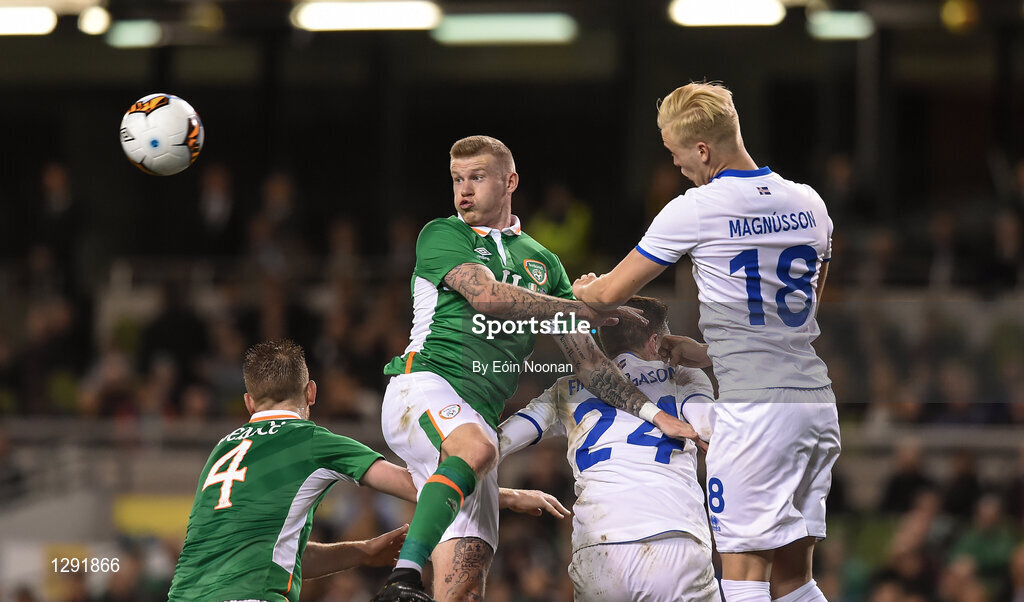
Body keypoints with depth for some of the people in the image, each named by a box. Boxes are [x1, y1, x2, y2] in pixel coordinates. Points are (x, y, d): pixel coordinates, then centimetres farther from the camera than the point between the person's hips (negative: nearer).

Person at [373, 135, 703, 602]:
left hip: (478, 417, 5)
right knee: (475, 447, -39)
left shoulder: (541, 262, 23)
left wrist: (654, 414, 14)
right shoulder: (441, 236, 9)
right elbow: (488, 295, -9)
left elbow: (586, 358, 23)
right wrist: (582, 308, -2)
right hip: (424, 384, -5)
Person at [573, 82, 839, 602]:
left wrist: (583, 289, 27)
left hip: (752, 405, -7)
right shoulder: (809, 203, 12)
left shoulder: (694, 210, -6)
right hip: (817, 400, 7)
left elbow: (611, 293, 4)